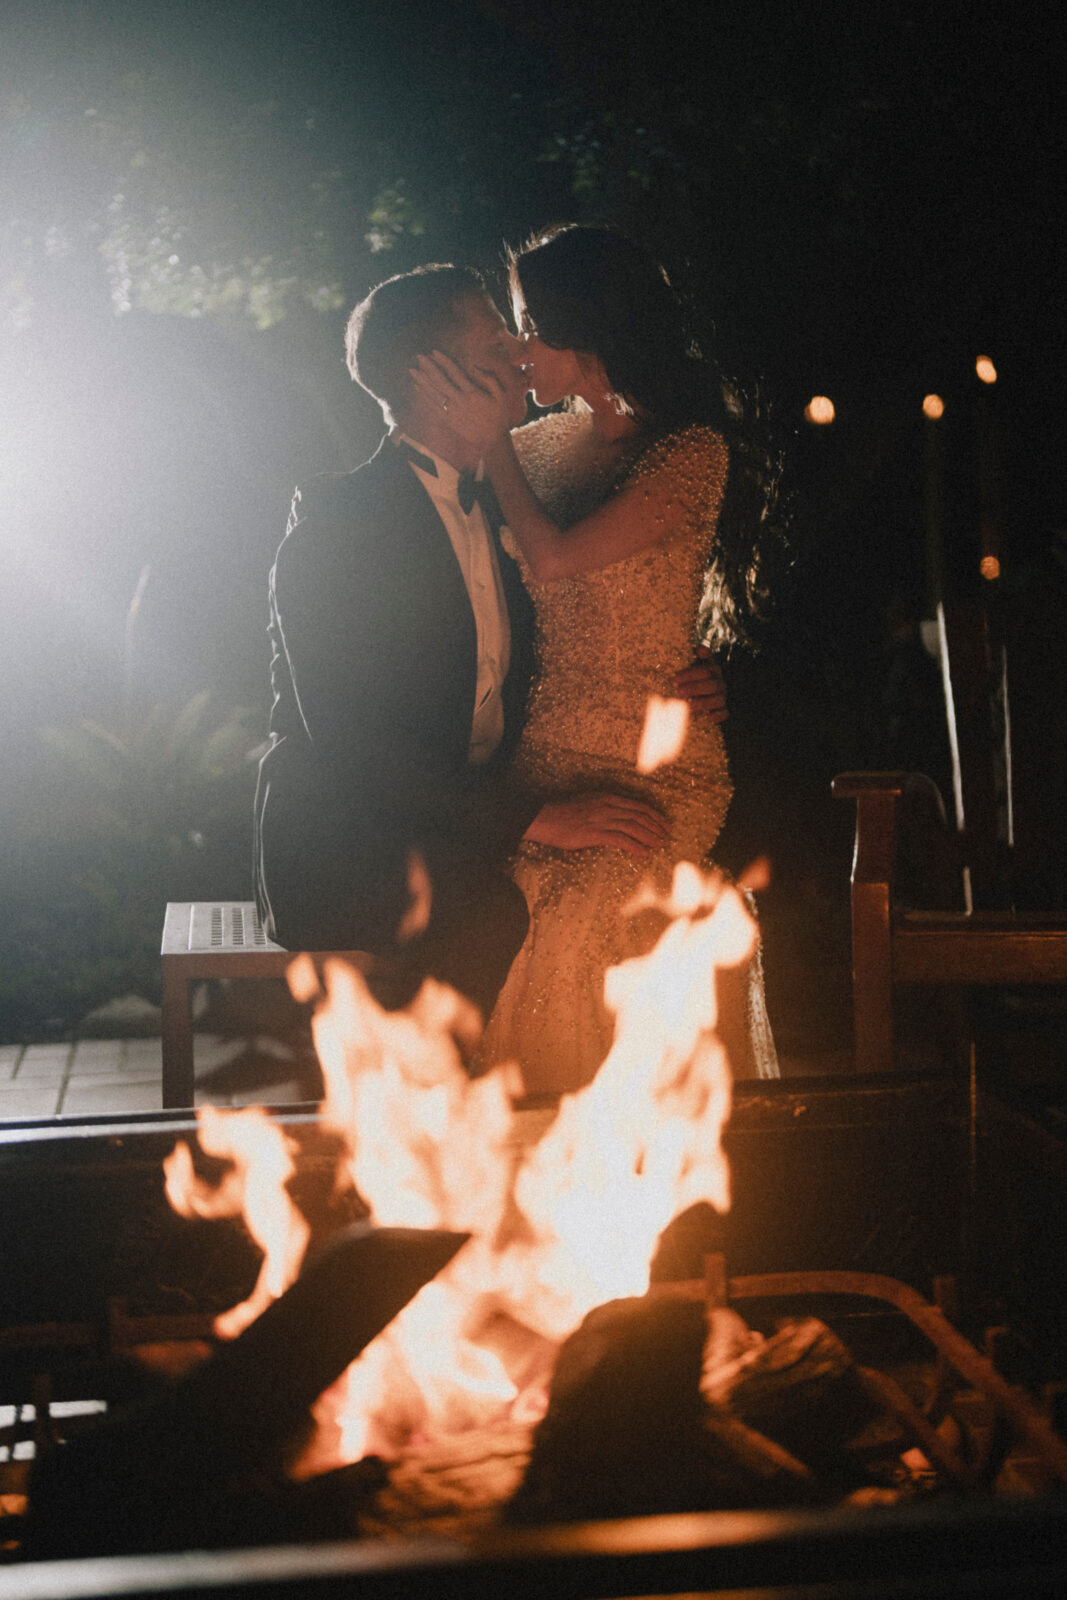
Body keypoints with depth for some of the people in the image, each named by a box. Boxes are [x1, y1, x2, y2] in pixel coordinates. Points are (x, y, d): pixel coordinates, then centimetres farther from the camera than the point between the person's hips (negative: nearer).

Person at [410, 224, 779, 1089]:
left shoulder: (690, 452, -6)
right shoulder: (543, 444, 14)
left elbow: (552, 560, -14)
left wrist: (491, 438, -6)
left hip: (650, 775, -5)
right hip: (542, 767, 5)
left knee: (571, 944, -23)